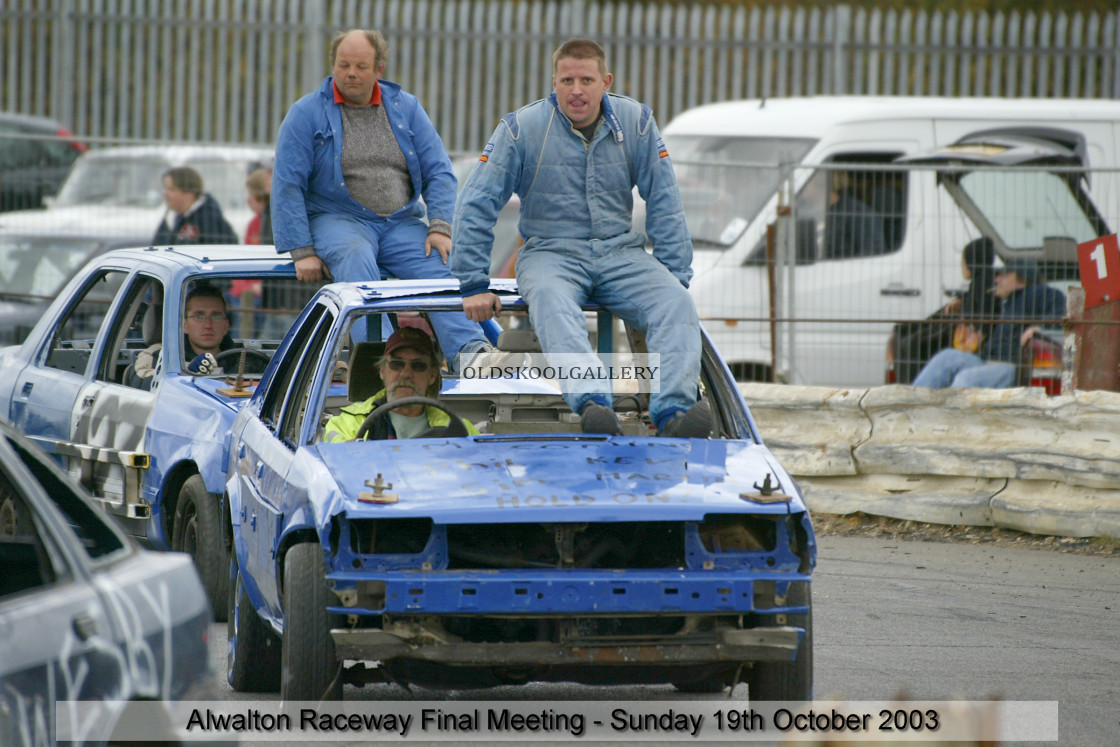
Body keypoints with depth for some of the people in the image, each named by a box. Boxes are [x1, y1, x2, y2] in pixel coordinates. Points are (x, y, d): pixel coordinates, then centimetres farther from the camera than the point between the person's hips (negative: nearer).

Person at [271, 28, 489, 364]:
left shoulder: (406, 107, 13)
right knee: (357, 260, -38)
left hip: (402, 223, 3)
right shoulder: (307, 113, 4)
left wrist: (440, 227, -9)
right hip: (337, 219, -3)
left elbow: (439, 172, 9)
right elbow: (287, 185, -2)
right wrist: (302, 251, -12)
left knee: (441, 267, -26)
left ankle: (473, 353, -45)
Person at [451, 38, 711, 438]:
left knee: (676, 302, -27)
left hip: (620, 251, 3)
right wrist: (473, 285, -6)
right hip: (550, 252, -3)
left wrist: (674, 278, 3)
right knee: (550, 299, -39)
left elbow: (665, 205, 9)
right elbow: (475, 206, -2)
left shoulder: (636, 124, 3)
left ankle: (673, 410, -47)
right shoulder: (521, 129, -4)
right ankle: (592, 404, -60)